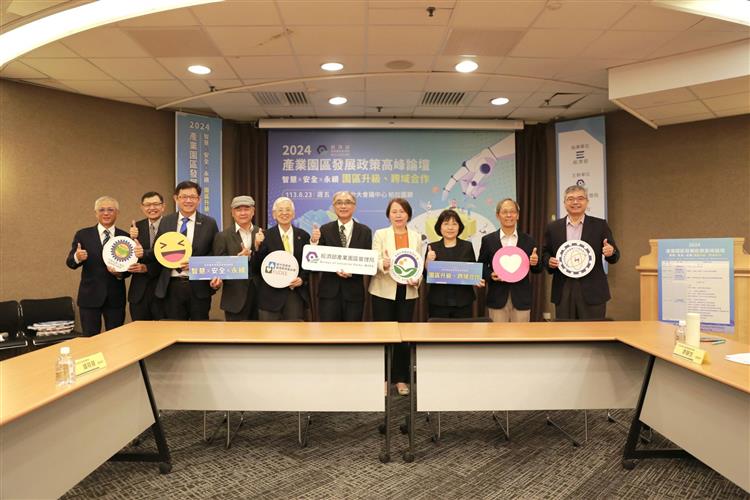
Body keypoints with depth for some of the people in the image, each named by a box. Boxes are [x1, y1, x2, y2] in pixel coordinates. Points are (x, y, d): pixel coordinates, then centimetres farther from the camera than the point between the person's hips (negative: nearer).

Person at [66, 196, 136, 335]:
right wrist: (77, 258, -23)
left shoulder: (125, 237, 4)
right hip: (90, 296, -1)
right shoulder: (83, 235, 2)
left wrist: (120, 274, -16)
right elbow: (70, 262, -1)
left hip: (115, 297, 1)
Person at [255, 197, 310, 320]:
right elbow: (257, 268, -3)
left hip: (296, 293, 2)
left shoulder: (303, 236, 6)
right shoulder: (266, 236, 0)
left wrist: (302, 279, -5)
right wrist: (257, 246, -17)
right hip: (271, 294, -2)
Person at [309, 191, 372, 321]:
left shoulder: (365, 231, 3)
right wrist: (314, 242, -17)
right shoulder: (325, 230, 2)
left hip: (354, 292, 1)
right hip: (329, 291, 0)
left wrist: (352, 271, -17)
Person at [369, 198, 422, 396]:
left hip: (407, 292, 2)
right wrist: (383, 264, -30)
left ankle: (401, 379, 19)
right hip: (384, 291, -2)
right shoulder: (380, 234, 2)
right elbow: (374, 262, -8)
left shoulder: (416, 237, 8)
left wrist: (417, 280, -10)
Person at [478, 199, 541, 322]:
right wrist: (490, 275, -13)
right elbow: (481, 266, 7)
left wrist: (535, 263, -13)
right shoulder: (488, 240, 3)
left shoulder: (528, 240, 6)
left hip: (521, 299, 1)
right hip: (497, 299, -1)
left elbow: (538, 269, 9)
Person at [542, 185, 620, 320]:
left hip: (592, 291, -1)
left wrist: (611, 252, -16)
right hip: (563, 291, 1)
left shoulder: (600, 225, 4)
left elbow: (614, 255, 6)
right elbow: (545, 253, 13)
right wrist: (549, 261, -9)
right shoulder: (553, 227, 7)